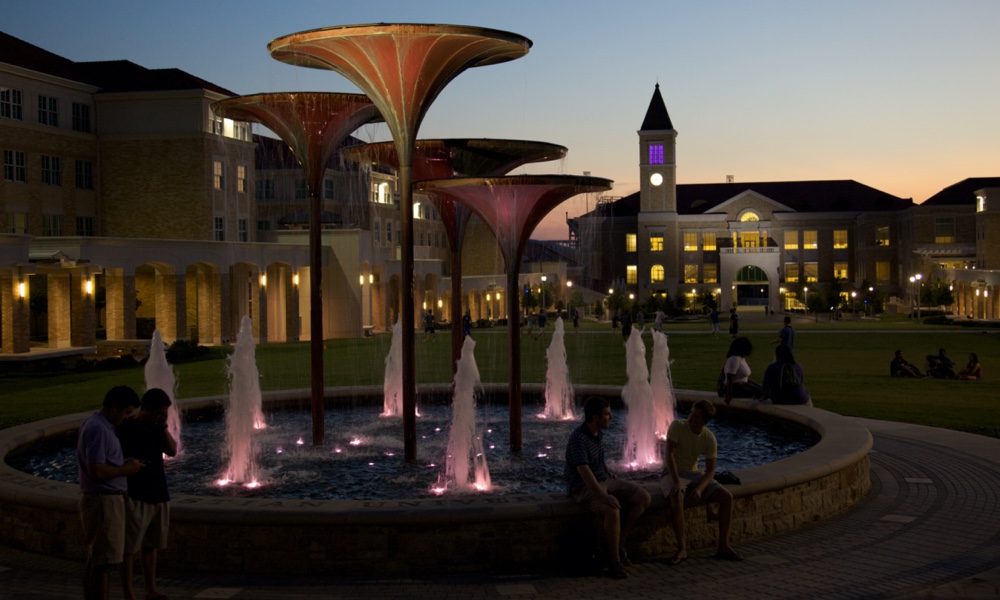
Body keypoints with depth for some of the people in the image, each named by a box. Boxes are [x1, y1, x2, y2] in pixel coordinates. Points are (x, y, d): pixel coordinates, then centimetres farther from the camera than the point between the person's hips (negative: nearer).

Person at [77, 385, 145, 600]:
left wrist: (124, 463, 11)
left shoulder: (92, 424, 11)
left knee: (94, 559, 15)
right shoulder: (98, 429, -20)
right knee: (103, 562, -5)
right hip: (104, 501, -10)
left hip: (100, 499, 10)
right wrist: (126, 469, -13)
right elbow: (96, 471, -27)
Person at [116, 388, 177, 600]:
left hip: (158, 495, 7)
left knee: (151, 545, 13)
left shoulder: (156, 428, 8)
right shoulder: (125, 430, -12)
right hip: (135, 497, -7)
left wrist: (164, 427, -3)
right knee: (129, 548, -1)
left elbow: (172, 451, 6)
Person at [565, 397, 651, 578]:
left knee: (644, 498, -4)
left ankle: (619, 543, 1)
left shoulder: (599, 433, 6)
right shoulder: (578, 438, -23)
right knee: (612, 510, -36)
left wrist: (609, 473, 11)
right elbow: (583, 471, -32)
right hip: (583, 487, -9)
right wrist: (603, 496, -39)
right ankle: (614, 561, -17)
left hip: (604, 480, 9)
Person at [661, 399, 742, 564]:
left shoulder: (709, 438, -6)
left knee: (727, 497, -14)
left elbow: (710, 470, -7)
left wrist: (700, 489, -27)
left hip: (694, 474, 4)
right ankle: (682, 548, -29)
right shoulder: (677, 426, -16)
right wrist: (676, 483, -32)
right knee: (677, 497, -38)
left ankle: (723, 546, -6)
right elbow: (670, 455, -22)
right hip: (672, 473, -4)